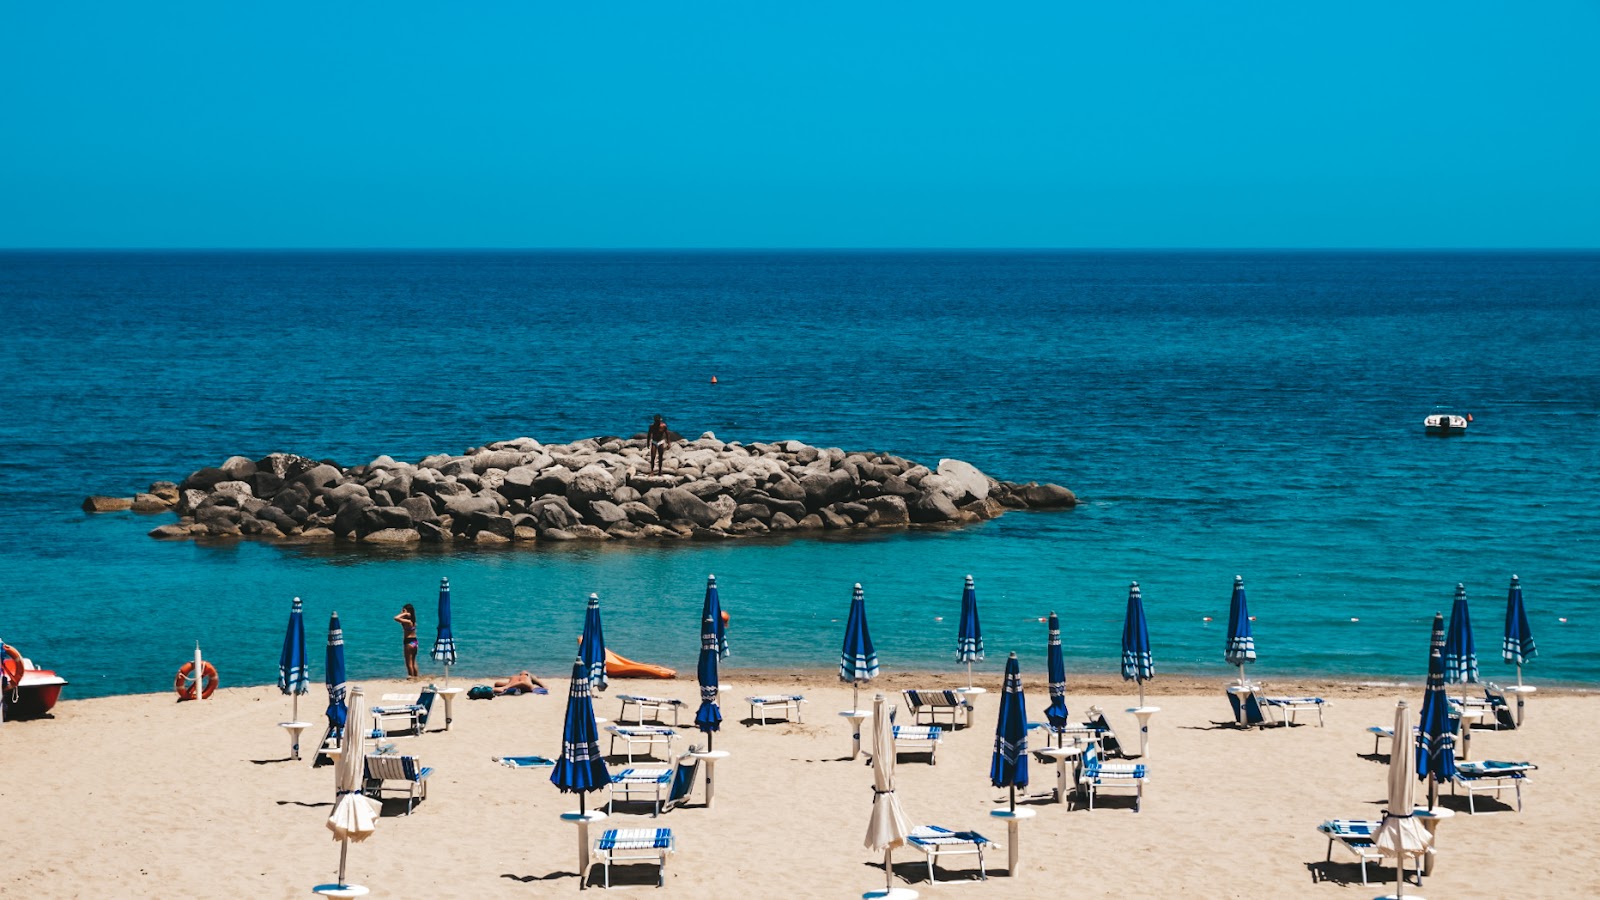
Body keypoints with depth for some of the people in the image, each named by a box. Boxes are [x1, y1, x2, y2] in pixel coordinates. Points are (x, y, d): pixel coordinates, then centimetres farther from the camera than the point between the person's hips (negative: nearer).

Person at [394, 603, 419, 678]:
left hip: (409, 642, -9)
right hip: (415, 641, 9)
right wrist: (404, 614, 8)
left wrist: (403, 614, -19)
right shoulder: (413, 621, 6)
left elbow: (396, 618, -30)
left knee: (409, 662, 0)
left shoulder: (407, 621, -19)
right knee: (413, 662, 18)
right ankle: (416, 677, 22)